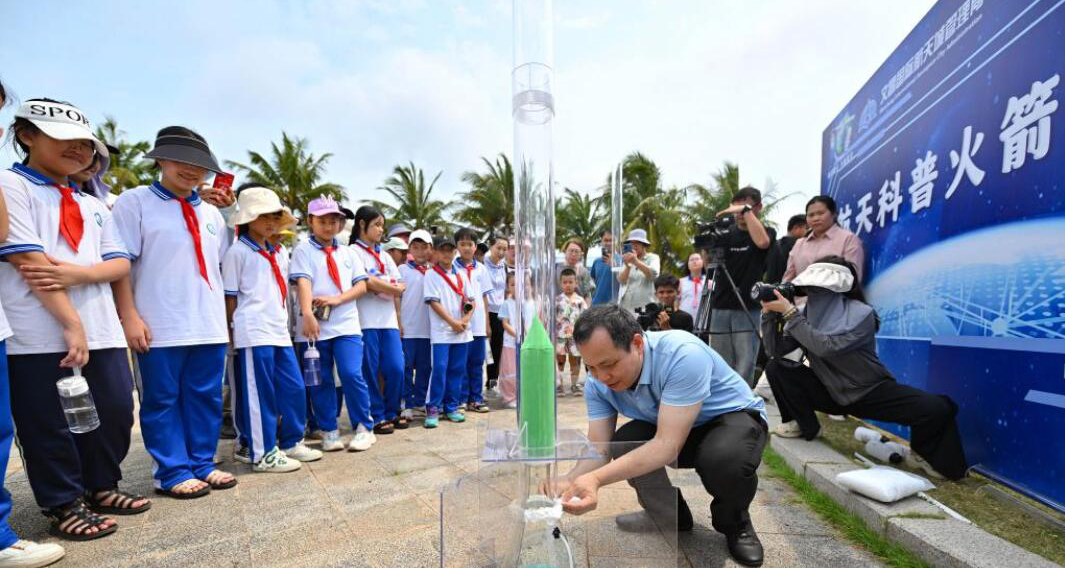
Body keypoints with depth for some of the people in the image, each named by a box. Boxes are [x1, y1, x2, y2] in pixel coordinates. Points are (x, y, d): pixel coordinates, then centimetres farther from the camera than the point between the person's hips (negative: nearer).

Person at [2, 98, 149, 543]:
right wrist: (70, 322, -16)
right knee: (49, 424, 5)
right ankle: (63, 505, 20)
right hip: (40, 336, -6)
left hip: (102, 332, 6)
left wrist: (78, 274, -12)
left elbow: (121, 264, 10)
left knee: (115, 413, 10)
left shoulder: (93, 206, 18)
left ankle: (100, 487, 28)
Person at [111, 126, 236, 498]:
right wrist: (129, 317, -12)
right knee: (162, 401, 6)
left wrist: (225, 318, 15)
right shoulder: (134, 201, 0)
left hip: (210, 326, 5)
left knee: (206, 399, 11)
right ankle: (173, 473, 17)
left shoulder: (211, 213, 15)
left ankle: (201, 463, 23)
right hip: (159, 327, -4)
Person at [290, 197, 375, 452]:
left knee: (352, 374, -9)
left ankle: (364, 429, 6)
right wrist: (307, 313, -28)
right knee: (320, 381, 7)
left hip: (346, 324, 1)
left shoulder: (348, 252, 13)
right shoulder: (303, 250, 3)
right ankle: (329, 431, 22)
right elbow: (303, 282, -13)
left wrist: (337, 299, -10)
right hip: (315, 324, -1)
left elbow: (361, 285, 7)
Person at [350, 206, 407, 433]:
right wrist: (389, 286, -1)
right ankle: (377, 417, 14)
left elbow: (400, 288, 11)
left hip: (389, 320, 5)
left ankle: (391, 413, 20)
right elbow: (366, 283, -12)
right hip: (366, 320, -5)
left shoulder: (385, 256, 19)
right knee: (370, 371, 1)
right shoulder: (354, 252, 0)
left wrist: (377, 284, -4)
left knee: (396, 368, 3)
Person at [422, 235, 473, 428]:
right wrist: (453, 322, -13)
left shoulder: (461, 275, 12)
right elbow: (434, 302, -9)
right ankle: (432, 409, 4)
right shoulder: (431, 275, -1)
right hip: (441, 331, -4)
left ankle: (451, 407, 19)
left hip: (462, 331, 5)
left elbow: (471, 301, 11)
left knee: (457, 370, 8)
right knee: (439, 369, -8)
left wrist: (465, 320, -7)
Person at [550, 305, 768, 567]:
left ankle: (735, 523, 1)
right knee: (624, 442, -24)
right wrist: (569, 481, -37)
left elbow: (668, 445, -39)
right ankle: (671, 517, 7)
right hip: (665, 425, 5)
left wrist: (596, 479, -49)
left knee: (725, 459, -37)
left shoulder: (683, 354, -36)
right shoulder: (597, 382, -16)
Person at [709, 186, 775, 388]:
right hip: (720, 308, 2)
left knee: (745, 367, -3)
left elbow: (762, 242, -21)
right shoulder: (726, 233, 10)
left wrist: (746, 210, -16)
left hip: (747, 310, -2)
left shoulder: (767, 232, 4)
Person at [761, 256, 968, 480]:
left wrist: (790, 312, -38)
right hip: (831, 391, 3)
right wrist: (770, 313, -26)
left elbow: (827, 347, -38)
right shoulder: (807, 313, -9)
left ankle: (922, 453, 8)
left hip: (871, 391, -3)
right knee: (775, 368, -17)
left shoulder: (860, 314, -22)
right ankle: (804, 424, 6)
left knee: (937, 409, -26)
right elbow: (775, 350, -16)